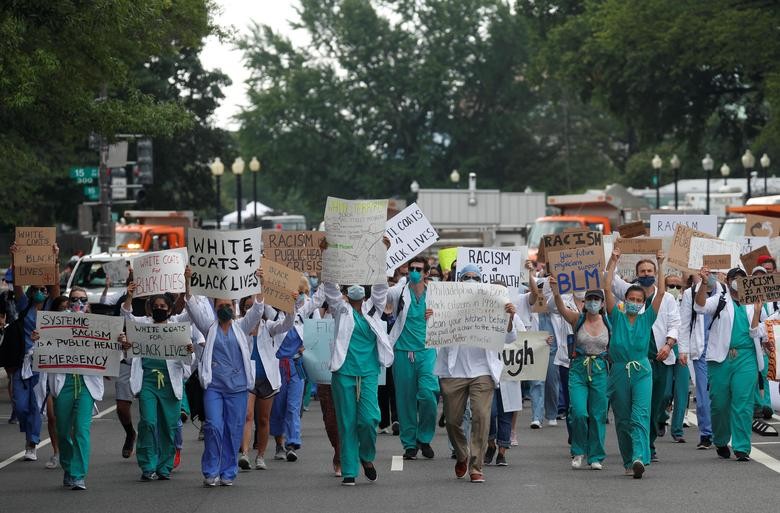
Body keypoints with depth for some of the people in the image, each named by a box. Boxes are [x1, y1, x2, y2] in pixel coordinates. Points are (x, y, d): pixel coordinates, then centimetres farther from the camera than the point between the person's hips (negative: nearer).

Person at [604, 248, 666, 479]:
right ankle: (628, 462, 17)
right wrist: (613, 262, -3)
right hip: (619, 371, 1)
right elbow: (607, 289, -2)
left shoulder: (647, 319, 6)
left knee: (640, 415, -17)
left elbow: (661, 292, 1)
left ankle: (639, 457, -32)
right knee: (622, 420, 7)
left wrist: (660, 266, -1)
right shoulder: (617, 317, 5)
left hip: (641, 372, -1)